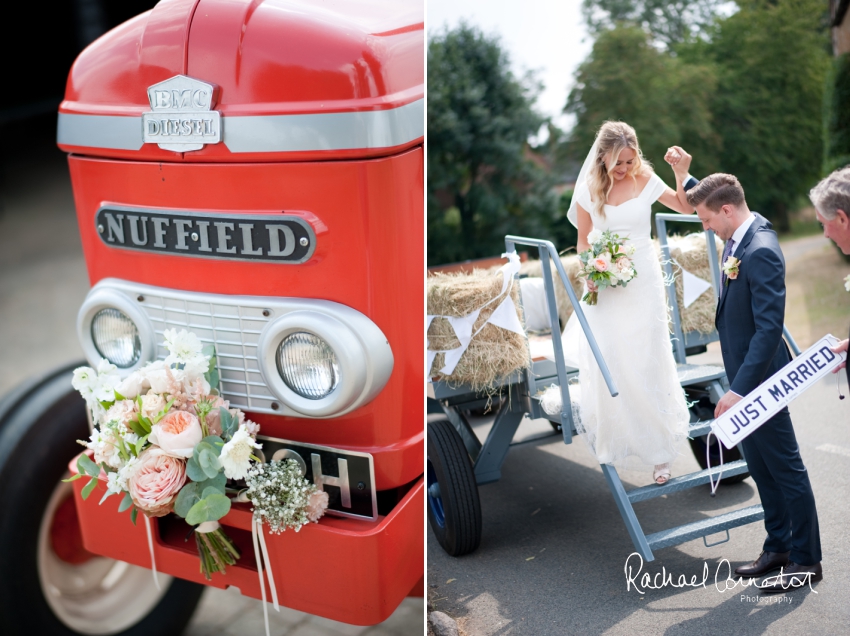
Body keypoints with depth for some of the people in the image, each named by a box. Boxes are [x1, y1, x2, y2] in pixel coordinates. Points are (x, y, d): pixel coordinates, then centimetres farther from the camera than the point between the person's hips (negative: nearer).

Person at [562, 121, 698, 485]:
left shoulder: (646, 181, -4)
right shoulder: (588, 189, -2)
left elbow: (685, 208, 7)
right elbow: (583, 240, 5)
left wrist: (681, 174, -9)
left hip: (643, 282, -1)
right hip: (605, 286, 1)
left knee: (648, 362, 1)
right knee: (607, 362, 2)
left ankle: (657, 449, 12)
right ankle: (612, 438, 23)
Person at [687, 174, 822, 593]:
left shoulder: (761, 251, -24)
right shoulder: (740, 238, 4)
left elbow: (769, 328, -27)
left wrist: (740, 389, -28)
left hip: (759, 378, -10)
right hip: (744, 373, 10)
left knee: (785, 466, 4)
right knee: (760, 465, 18)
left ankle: (806, 560, 18)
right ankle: (778, 546, 32)